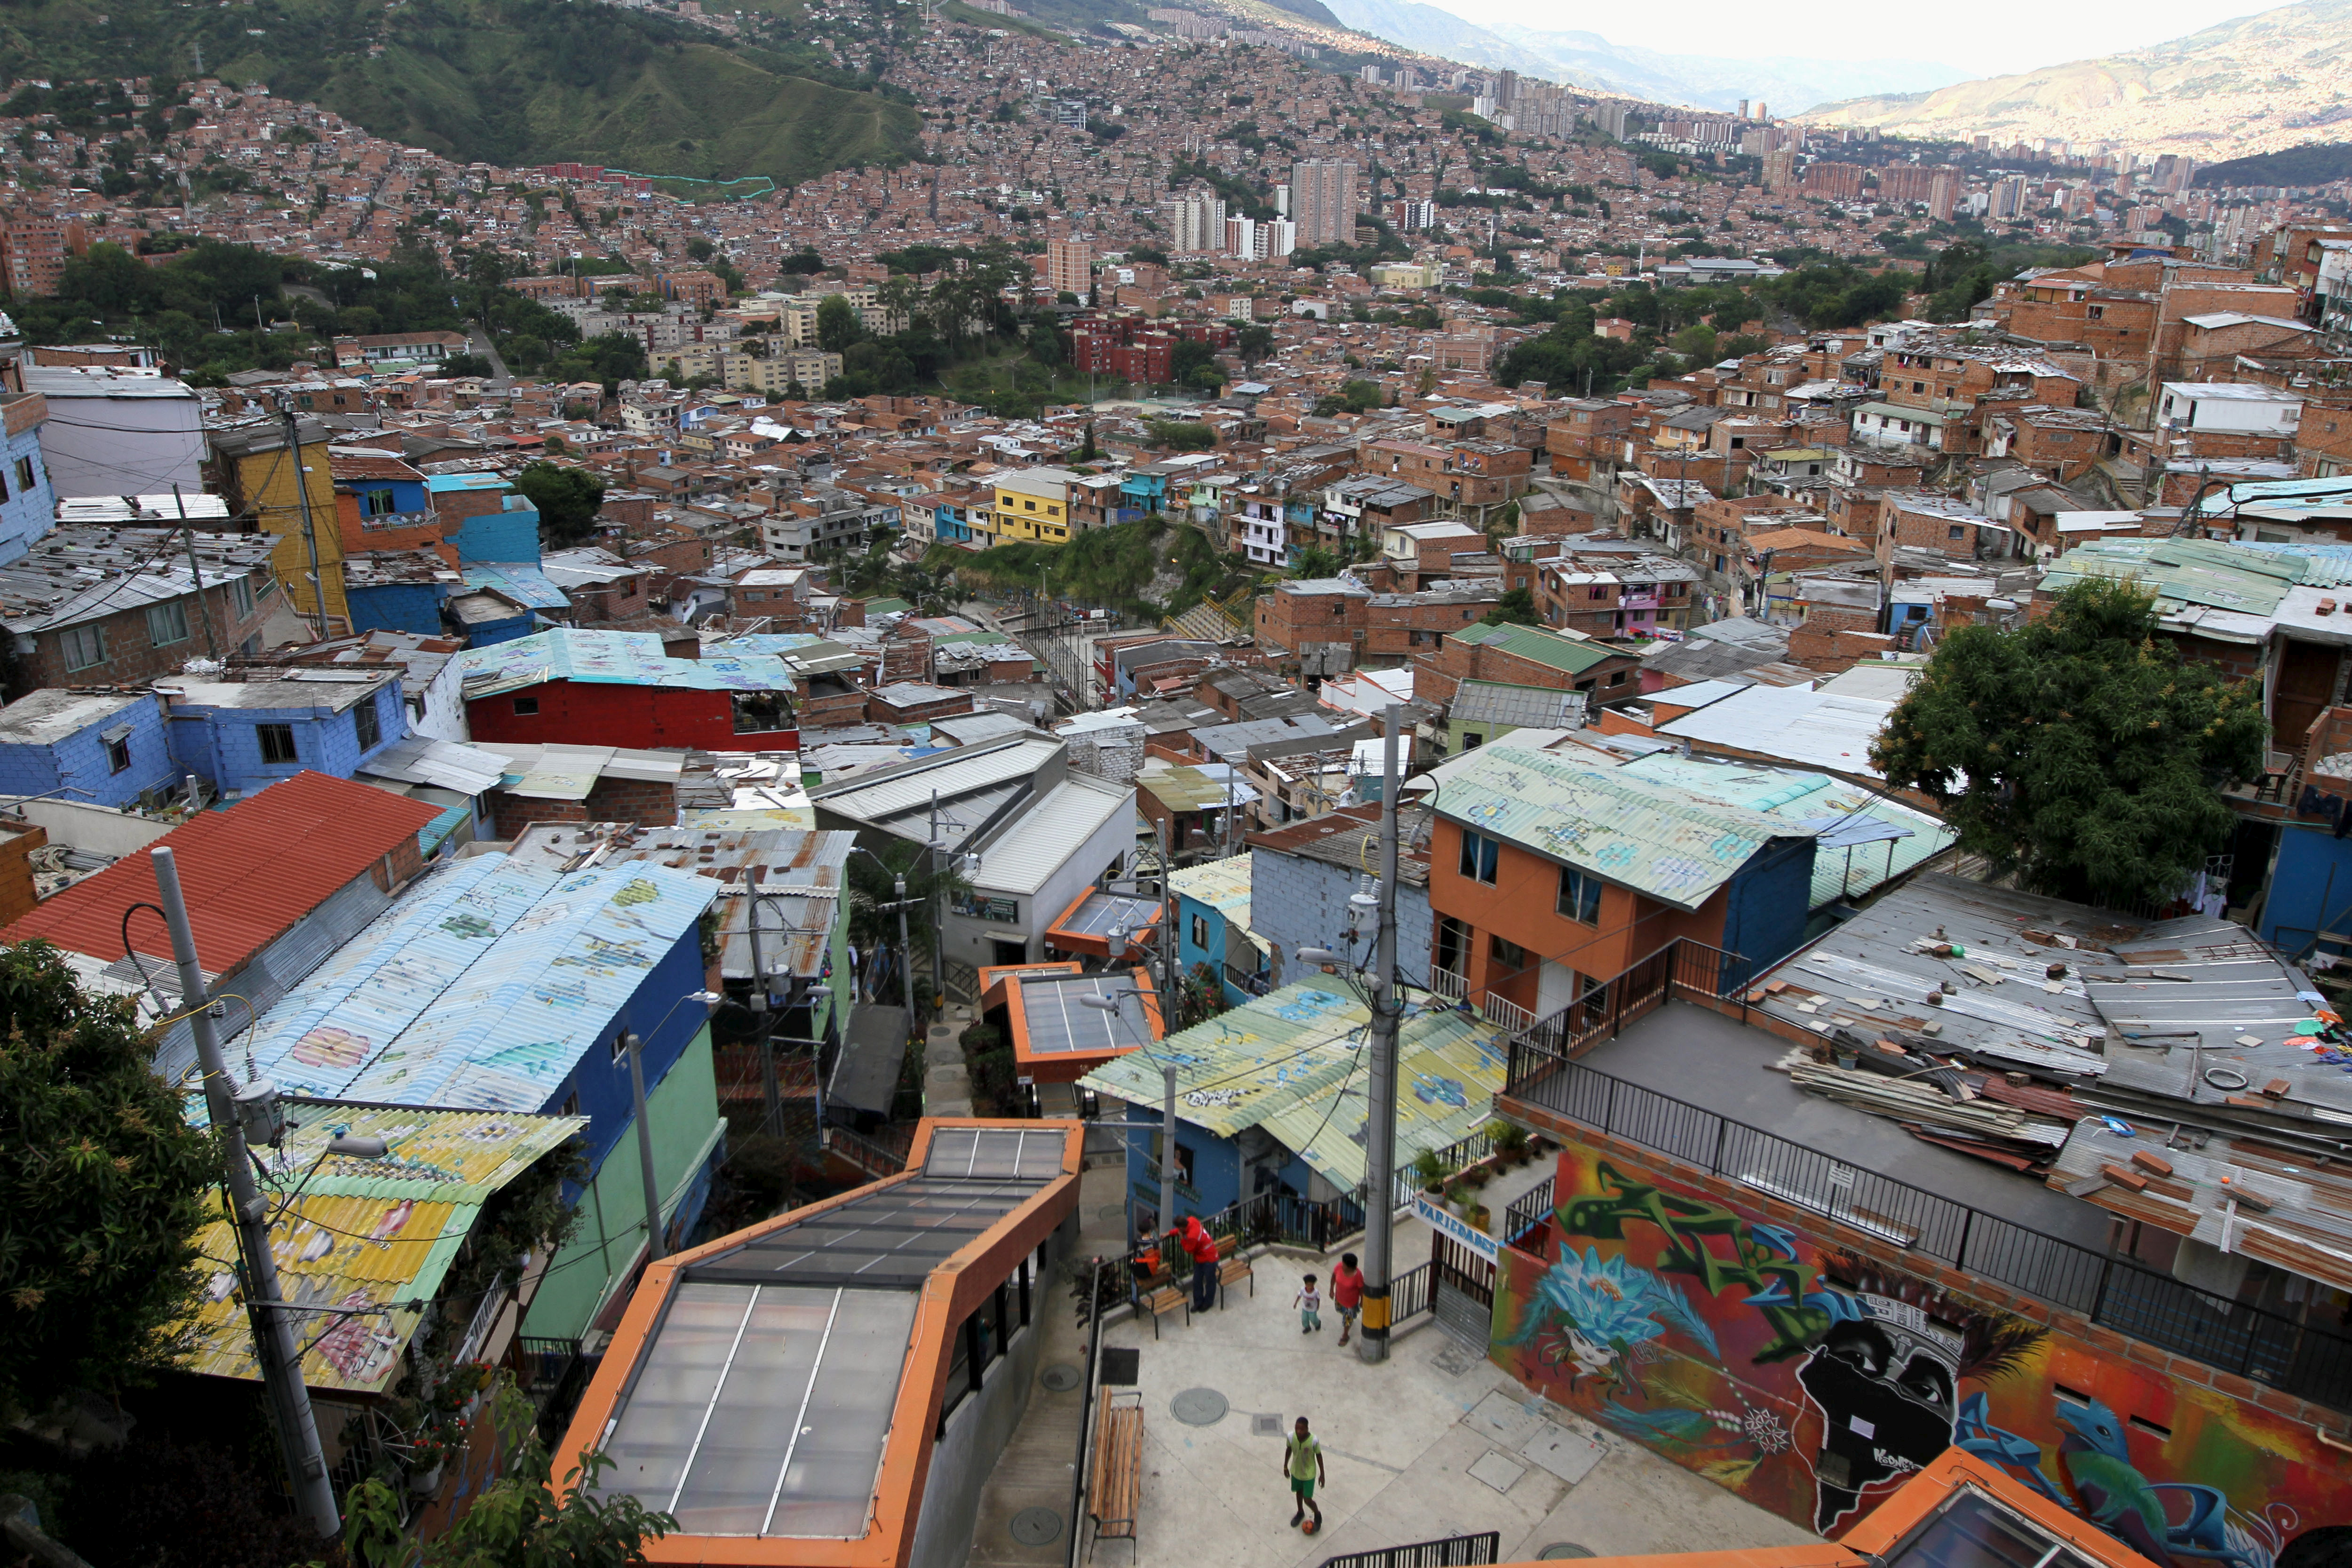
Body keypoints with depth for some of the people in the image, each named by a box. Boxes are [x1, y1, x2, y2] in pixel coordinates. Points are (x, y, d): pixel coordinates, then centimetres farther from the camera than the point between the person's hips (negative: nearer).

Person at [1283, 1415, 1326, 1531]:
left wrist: (1322, 1474, -6)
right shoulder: (1291, 1437, -25)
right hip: (1296, 1471, 3)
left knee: (1308, 1500, 3)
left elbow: (1319, 1456, -15)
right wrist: (1285, 1466, 8)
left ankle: (1318, 1514, 36)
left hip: (1309, 1474, -3)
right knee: (1299, 1492, 26)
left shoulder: (1314, 1441, -33)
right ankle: (1300, 1512, 55)